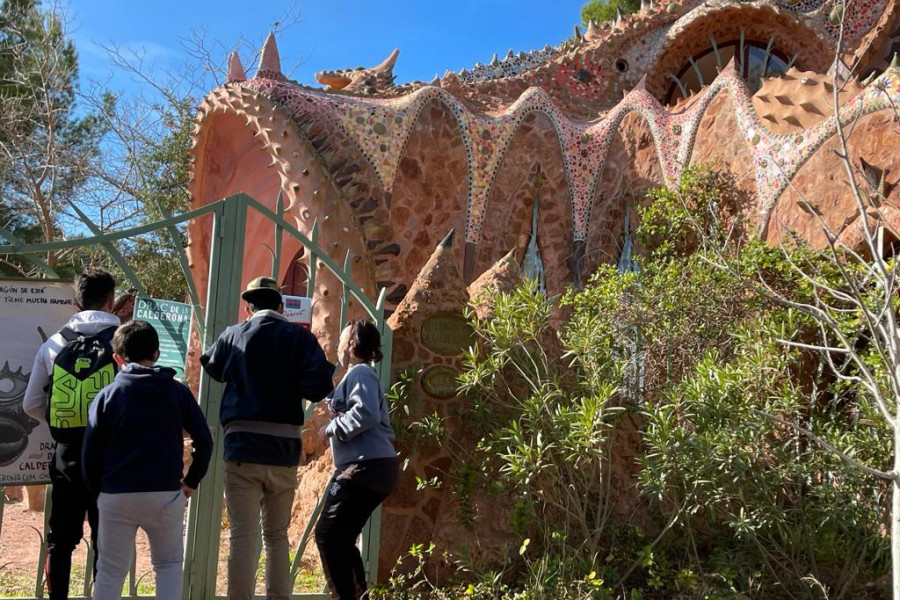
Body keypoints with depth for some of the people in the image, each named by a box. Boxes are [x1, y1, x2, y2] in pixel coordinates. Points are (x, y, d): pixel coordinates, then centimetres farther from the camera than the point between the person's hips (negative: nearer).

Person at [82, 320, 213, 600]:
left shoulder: (107, 396, 0)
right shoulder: (178, 392, 2)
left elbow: (91, 452, 0)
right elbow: (204, 441, 0)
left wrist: (97, 489, 13)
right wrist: (191, 481, 12)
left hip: (116, 495, 0)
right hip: (166, 494, 0)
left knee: (111, 569, 10)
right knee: (168, 564, 13)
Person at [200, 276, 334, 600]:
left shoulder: (233, 335, 5)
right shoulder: (299, 336, 2)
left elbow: (211, 366, 25)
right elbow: (318, 387, -10)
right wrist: (289, 381, 10)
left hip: (243, 447, -1)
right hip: (284, 450, 1)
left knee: (243, 535, -1)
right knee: (277, 536, 15)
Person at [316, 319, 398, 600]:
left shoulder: (359, 372, -8)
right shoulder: (361, 374, 23)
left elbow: (366, 414, -24)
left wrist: (334, 428, -10)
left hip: (366, 467, -10)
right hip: (372, 468, 10)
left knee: (328, 534, -10)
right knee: (340, 538, 14)